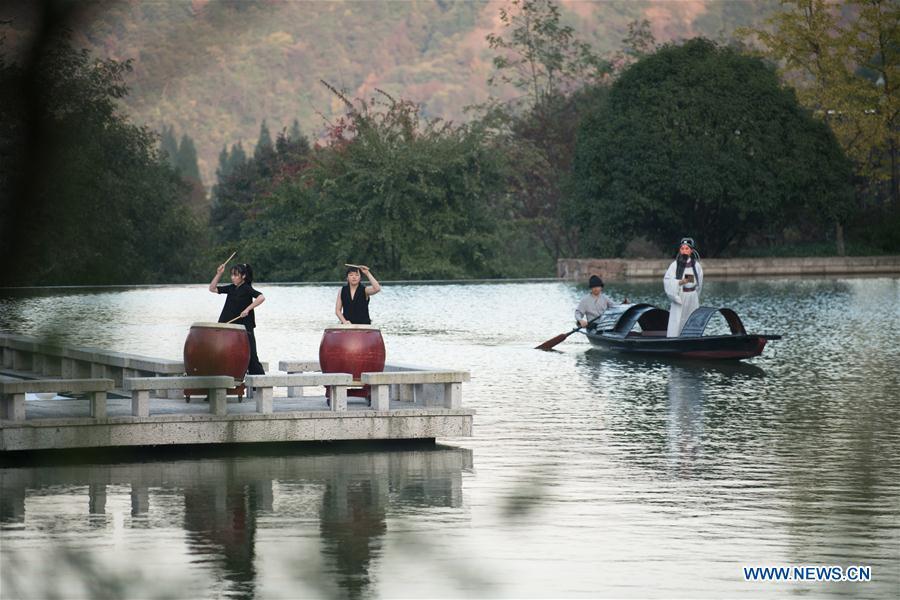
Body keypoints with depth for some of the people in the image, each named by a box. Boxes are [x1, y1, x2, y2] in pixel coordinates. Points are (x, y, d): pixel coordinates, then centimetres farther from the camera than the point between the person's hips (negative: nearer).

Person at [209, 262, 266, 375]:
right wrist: (219, 274, 4)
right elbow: (212, 288, 15)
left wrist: (247, 309, -27)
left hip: (245, 328, -7)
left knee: (250, 356, -8)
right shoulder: (231, 288, 11)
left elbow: (261, 298, -24)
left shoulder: (246, 289, -10)